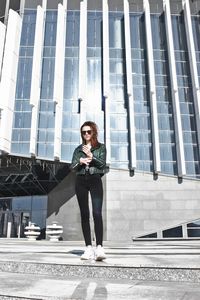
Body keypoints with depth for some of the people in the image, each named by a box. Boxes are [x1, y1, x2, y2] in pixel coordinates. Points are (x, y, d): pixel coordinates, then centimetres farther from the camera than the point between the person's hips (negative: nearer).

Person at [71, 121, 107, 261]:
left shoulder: (101, 147, 11)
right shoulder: (78, 149, 17)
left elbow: (102, 164, -2)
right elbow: (72, 167, 7)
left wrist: (91, 156, -13)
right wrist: (80, 161, -12)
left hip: (95, 180, -3)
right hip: (81, 181, 3)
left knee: (97, 213, -18)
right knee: (84, 214, 0)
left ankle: (99, 247, -22)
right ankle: (89, 248, 2)